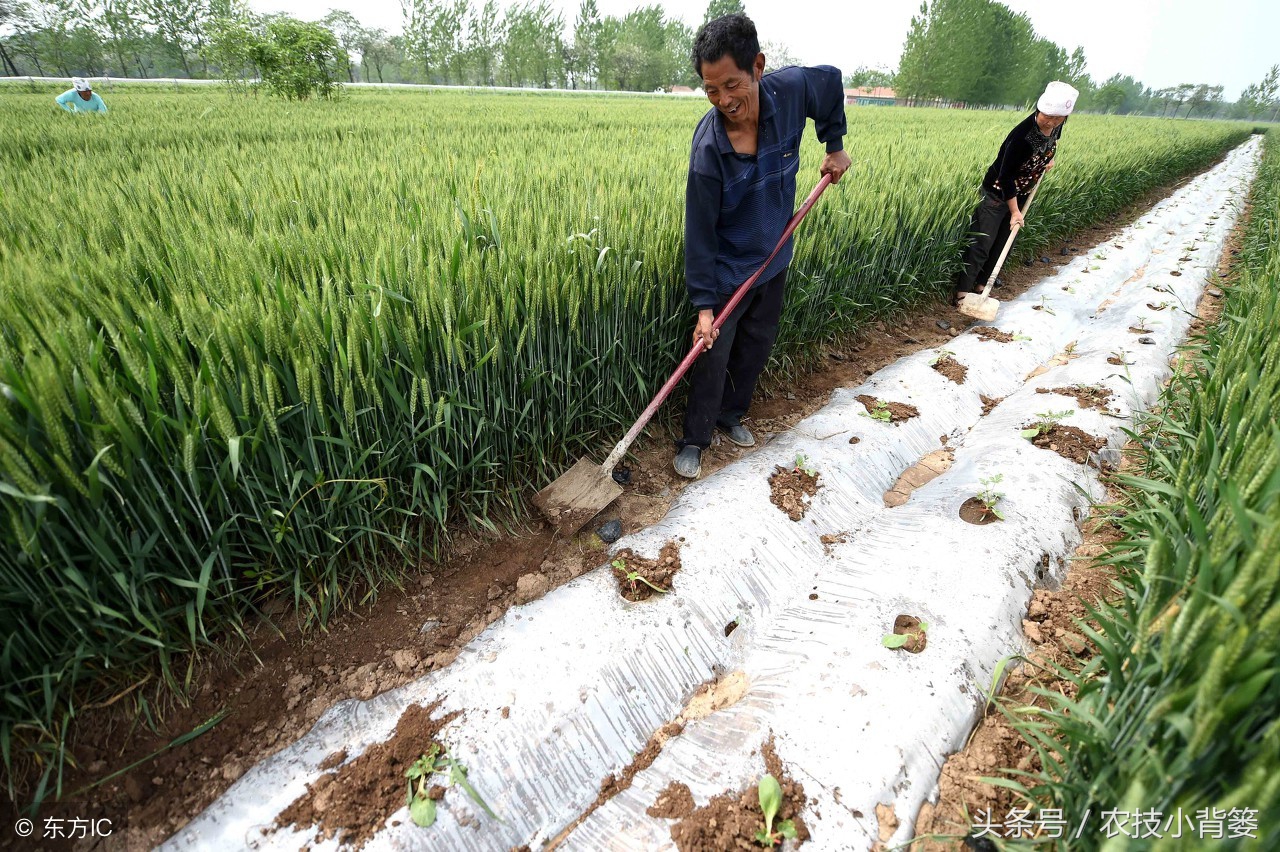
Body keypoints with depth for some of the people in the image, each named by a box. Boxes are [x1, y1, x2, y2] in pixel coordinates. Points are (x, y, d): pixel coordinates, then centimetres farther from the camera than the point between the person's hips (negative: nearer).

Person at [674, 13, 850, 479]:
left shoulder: (791, 89, -17)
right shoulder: (708, 147, -27)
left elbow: (831, 80, 8)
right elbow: (699, 231, -23)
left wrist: (835, 146, 10)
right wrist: (704, 304, -22)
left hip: (775, 258, 5)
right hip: (728, 270, -5)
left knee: (757, 345, 16)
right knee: (712, 357, -1)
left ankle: (731, 415, 37)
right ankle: (694, 440, 16)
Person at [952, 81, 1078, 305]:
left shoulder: (1056, 126, -7)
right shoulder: (1023, 135, -29)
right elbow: (1006, 175, -24)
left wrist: (1047, 160, 10)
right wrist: (1014, 211, -22)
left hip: (1021, 194, 8)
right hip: (998, 192, -8)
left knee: (1001, 244, 9)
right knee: (981, 245, -10)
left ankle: (980, 287, 17)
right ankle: (961, 293, -6)